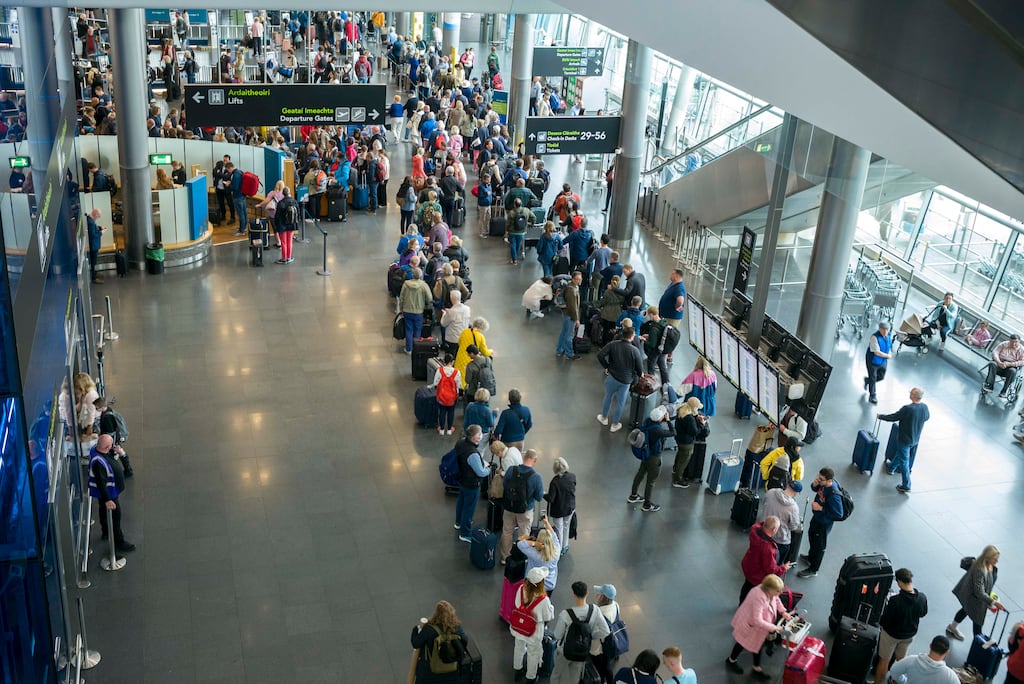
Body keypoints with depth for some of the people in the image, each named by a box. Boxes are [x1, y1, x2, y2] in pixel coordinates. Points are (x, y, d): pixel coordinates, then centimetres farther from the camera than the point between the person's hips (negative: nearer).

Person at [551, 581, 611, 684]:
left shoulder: (565, 614, -32)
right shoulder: (594, 610, -22)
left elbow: (557, 636, -19)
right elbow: (606, 632, -17)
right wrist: (590, 635, -4)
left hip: (564, 652, -3)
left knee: (557, 675, 26)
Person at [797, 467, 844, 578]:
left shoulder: (833, 495, -39)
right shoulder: (824, 483, -18)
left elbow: (838, 515, -32)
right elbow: (816, 490, 5)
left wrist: (821, 508, -31)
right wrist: (814, 485, -19)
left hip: (824, 522, -8)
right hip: (817, 517, 8)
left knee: (819, 546, 14)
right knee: (811, 535, 32)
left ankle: (813, 570, 36)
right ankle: (810, 557, 58)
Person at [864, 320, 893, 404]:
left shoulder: (889, 336, -6)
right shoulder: (874, 337, -29)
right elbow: (877, 352, -28)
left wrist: (890, 353, -3)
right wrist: (887, 356, -16)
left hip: (883, 361, 6)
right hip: (873, 361, -6)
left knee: (881, 377, 18)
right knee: (873, 379, 8)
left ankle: (867, 380, 47)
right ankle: (872, 396, 28)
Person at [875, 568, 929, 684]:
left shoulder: (895, 601, -37)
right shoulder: (922, 598, -22)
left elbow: (884, 621, -25)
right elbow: (923, 613, 0)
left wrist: (880, 623, -3)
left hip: (891, 635, -5)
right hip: (910, 634, 5)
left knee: (884, 660, 16)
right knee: (900, 659, 28)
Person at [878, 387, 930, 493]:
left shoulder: (907, 409, -32)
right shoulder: (925, 407, -11)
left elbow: (893, 417, -20)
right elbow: (927, 417, 11)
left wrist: (881, 416, -3)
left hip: (905, 439, -7)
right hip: (916, 439, 7)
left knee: (904, 461, 7)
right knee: (900, 454, 29)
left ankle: (906, 486, 12)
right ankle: (891, 468, 52)